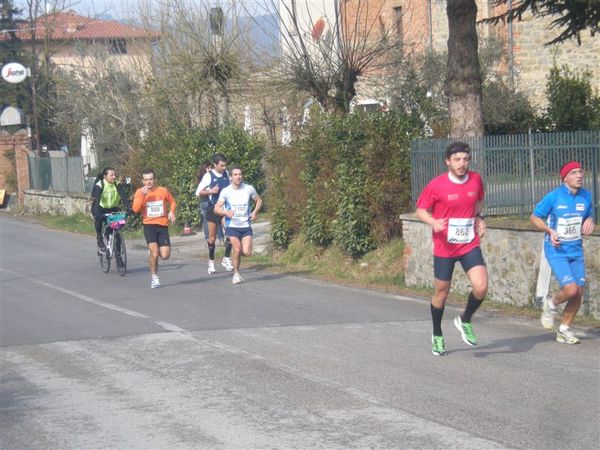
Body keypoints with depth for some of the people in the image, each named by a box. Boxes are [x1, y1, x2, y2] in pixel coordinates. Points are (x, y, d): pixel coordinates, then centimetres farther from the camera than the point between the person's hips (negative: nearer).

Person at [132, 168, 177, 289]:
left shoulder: (163, 191, 2)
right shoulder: (140, 192, 0)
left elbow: (172, 202, 18)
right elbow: (136, 209, -11)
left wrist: (171, 211, -1)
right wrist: (142, 195, -20)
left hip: (163, 225, 2)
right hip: (149, 225, -2)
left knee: (165, 255, -5)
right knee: (154, 253, -16)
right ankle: (154, 279, 4)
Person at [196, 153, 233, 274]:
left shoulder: (226, 173, 3)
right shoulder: (209, 176, -8)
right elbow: (198, 192, -6)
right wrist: (211, 192, -20)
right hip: (213, 209, -3)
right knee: (212, 237, 5)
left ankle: (226, 259, 4)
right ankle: (211, 261, 19)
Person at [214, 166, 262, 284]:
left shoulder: (249, 189, -1)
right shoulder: (226, 191, -6)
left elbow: (259, 200, 16)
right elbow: (216, 208, -6)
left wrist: (255, 212, -1)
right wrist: (226, 212, -26)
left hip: (246, 226, 2)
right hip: (232, 226, -2)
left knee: (247, 252, -10)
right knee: (237, 250, -14)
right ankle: (236, 274, 6)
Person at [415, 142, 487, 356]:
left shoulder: (476, 180, 0)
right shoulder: (437, 185, -12)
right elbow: (421, 210, -5)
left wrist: (479, 218, 4)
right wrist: (434, 222, -24)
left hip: (470, 245, 2)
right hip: (444, 248, -2)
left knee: (481, 287, -16)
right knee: (441, 292, 9)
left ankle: (465, 320, 12)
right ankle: (437, 336, 31)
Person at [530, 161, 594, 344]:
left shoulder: (586, 196, 2)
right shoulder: (554, 197, -12)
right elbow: (535, 217, -2)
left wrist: (589, 222, -5)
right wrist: (549, 230, -19)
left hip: (576, 251, 5)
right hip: (556, 251, -5)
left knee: (578, 293, 4)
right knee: (571, 289, -19)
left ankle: (564, 330, 22)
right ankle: (551, 305, 14)